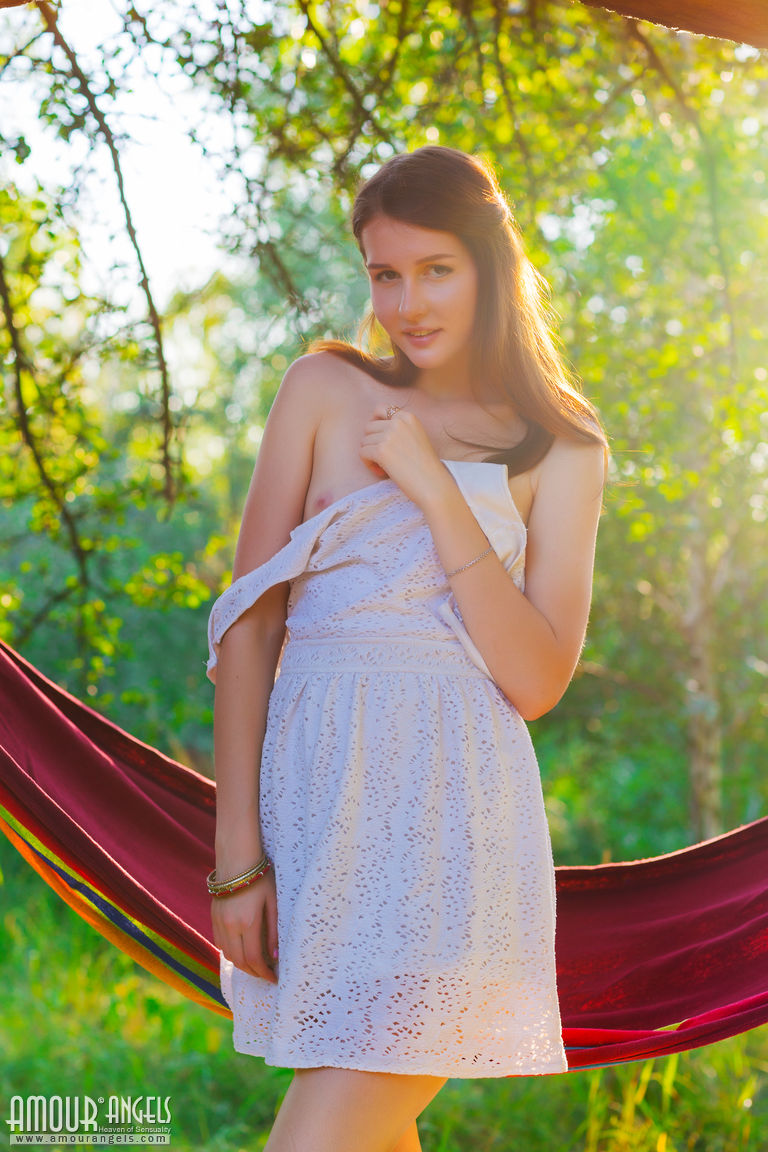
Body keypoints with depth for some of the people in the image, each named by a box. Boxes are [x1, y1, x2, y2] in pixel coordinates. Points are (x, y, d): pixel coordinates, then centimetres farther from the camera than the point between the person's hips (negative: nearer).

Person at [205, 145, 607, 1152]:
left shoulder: (559, 450, 5)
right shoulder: (325, 389, 6)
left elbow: (536, 682, -4)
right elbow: (249, 620, 2)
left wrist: (433, 486, -10)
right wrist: (237, 848, -4)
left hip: (448, 813, -2)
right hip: (312, 793, 2)